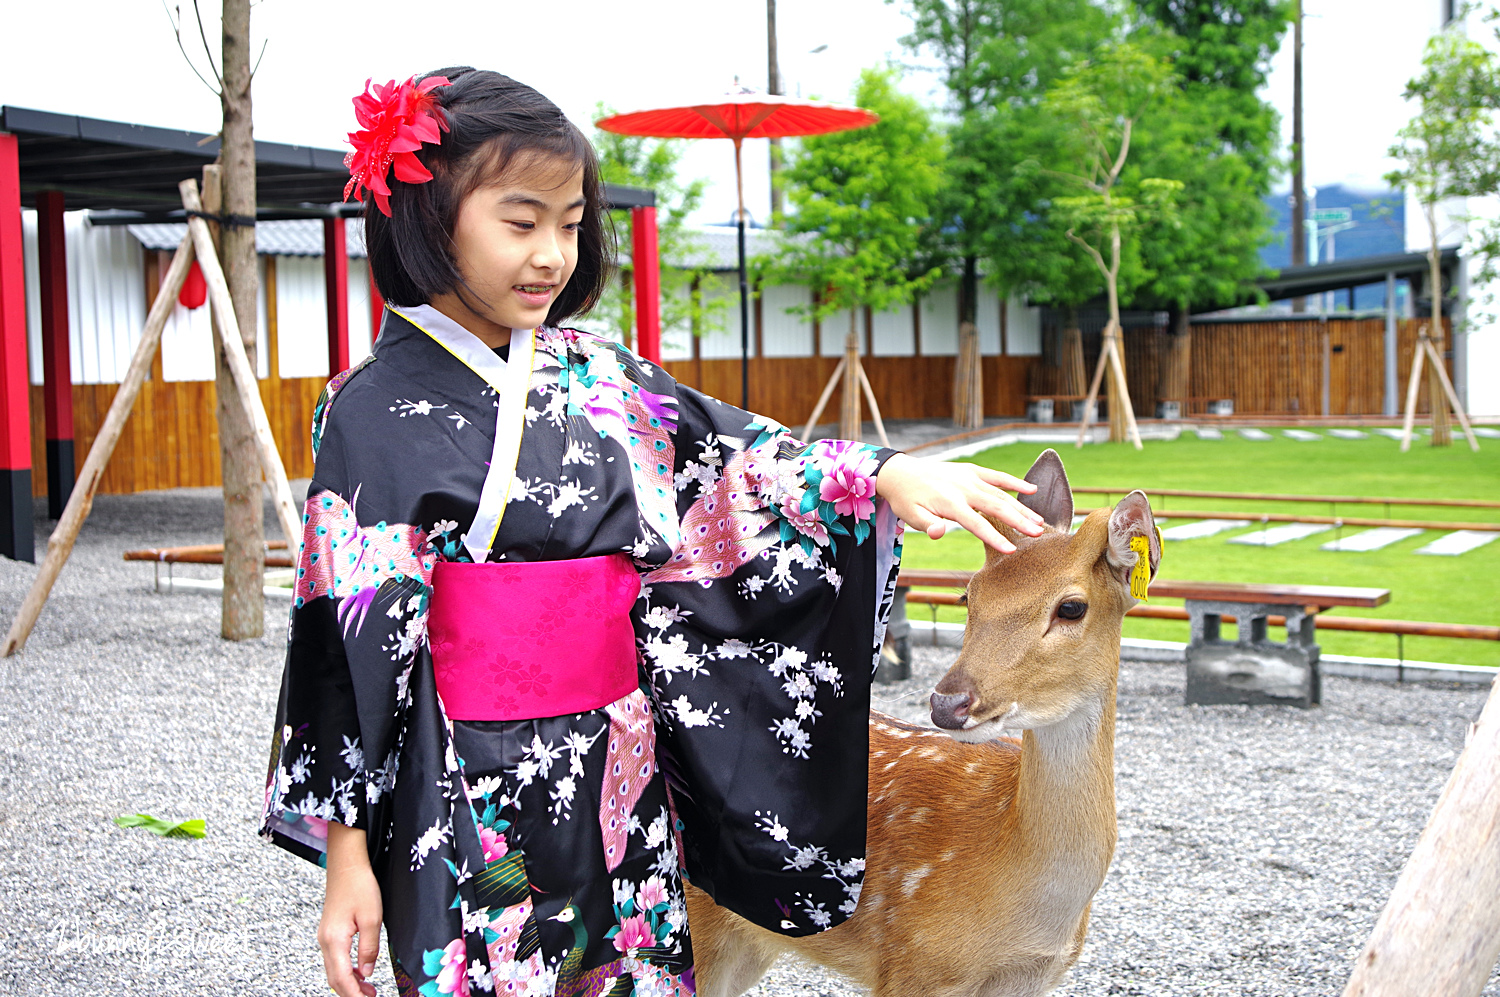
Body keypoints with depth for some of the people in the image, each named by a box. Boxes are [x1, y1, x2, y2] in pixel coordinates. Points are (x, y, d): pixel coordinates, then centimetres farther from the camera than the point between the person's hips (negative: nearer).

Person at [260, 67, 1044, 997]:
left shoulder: (601, 378, 5)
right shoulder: (378, 413, -8)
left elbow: (743, 462, 4)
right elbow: (353, 648, -9)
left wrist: (888, 474, -14)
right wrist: (348, 861, -8)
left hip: (622, 784, 5)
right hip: (472, 808, -4)